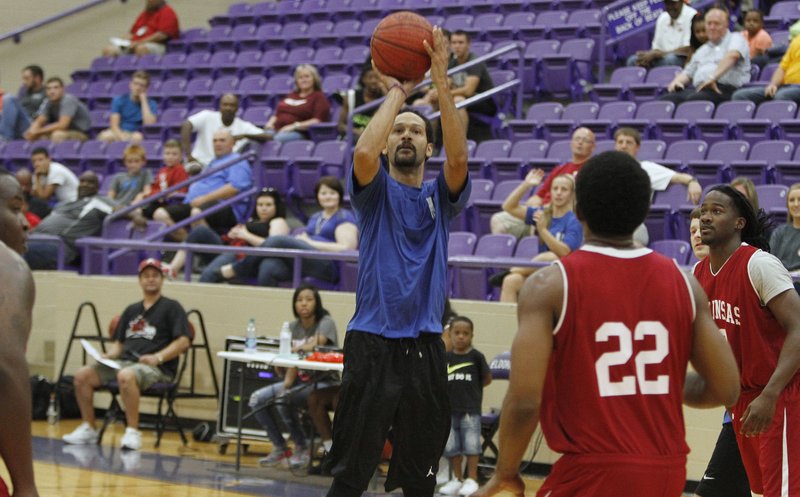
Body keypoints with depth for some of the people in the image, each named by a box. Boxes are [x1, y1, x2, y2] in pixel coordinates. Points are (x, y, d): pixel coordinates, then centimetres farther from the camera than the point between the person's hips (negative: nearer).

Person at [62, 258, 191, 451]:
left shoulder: (171, 307, 6)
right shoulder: (131, 310, 24)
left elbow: (183, 341, -4)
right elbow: (118, 342, 24)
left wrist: (157, 357, -17)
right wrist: (108, 356, 1)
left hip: (156, 369, -6)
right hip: (123, 362, 6)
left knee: (126, 376, -40)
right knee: (83, 374, -13)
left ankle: (132, 433, -32)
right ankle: (88, 429, -2)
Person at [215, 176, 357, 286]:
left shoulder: (344, 218, 7)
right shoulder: (315, 218, 31)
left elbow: (346, 248, -7)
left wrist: (311, 242, -6)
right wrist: (299, 239, 2)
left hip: (328, 267, -7)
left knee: (277, 241, -25)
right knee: (268, 267, -29)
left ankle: (229, 271, -18)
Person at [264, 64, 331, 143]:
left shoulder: (319, 97, 6)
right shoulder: (291, 95, 28)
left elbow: (317, 121, -7)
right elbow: (277, 114, 31)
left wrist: (295, 126, -16)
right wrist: (270, 123, 8)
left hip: (299, 133, -6)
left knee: (276, 139, -38)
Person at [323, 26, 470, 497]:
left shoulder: (441, 195, 9)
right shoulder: (375, 190, 4)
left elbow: (458, 156, -12)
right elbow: (363, 152, -20)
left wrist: (440, 80, -18)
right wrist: (397, 93, -10)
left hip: (426, 347, 2)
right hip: (372, 343, -2)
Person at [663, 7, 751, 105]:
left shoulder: (735, 38, 11)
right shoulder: (702, 50, 33)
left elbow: (732, 56, -11)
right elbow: (688, 73, 33)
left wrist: (713, 77, -26)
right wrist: (676, 81, 7)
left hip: (724, 89, -6)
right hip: (698, 88, 6)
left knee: (694, 98, -39)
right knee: (667, 98, -26)